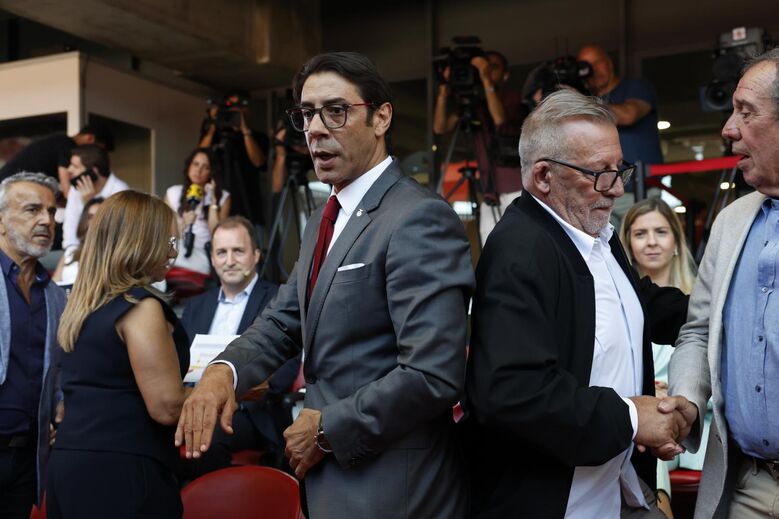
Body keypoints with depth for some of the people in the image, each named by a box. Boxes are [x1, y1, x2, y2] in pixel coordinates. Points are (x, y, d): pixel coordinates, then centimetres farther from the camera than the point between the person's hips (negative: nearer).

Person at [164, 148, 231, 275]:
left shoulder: (223, 197, 8)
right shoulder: (173, 193, 13)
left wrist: (213, 200, -6)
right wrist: (183, 224, -9)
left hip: (204, 255, -2)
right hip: (177, 250, 2)